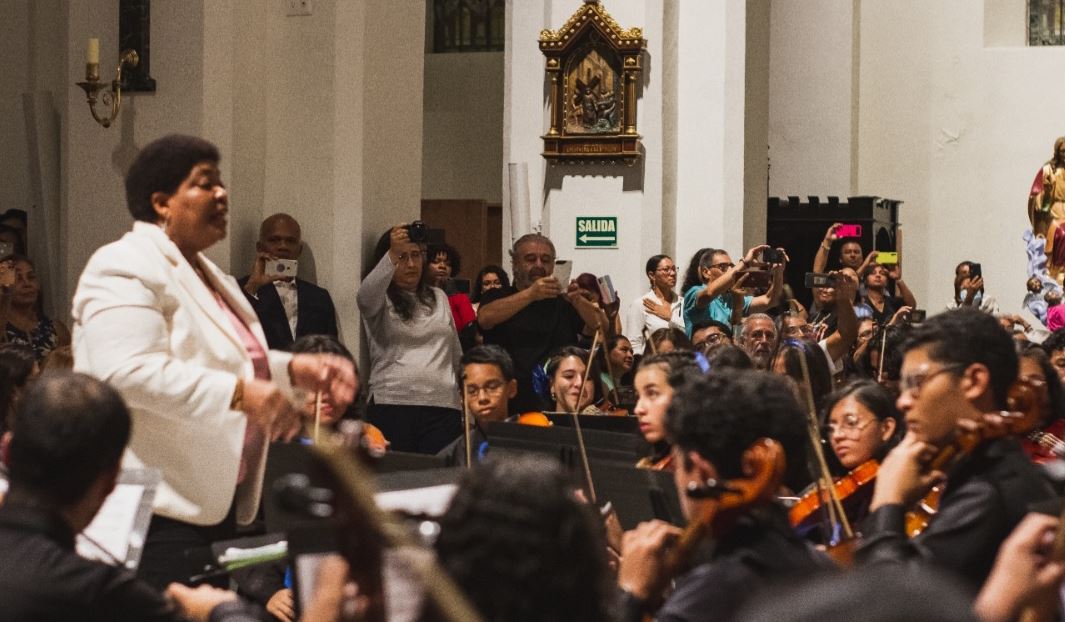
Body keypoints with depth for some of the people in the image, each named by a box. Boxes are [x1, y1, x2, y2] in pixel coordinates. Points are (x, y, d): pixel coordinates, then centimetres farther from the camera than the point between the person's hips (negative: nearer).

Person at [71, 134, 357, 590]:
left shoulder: (206, 274, 20)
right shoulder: (125, 270, -12)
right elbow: (130, 371, -26)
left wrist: (294, 370, 14)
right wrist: (240, 393, -31)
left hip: (216, 501, 10)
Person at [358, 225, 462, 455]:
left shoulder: (439, 298, 21)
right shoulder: (380, 300, 6)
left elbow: (456, 354, 23)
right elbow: (365, 297, -20)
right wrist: (393, 253, -28)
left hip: (443, 407, 3)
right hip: (391, 404, -3)